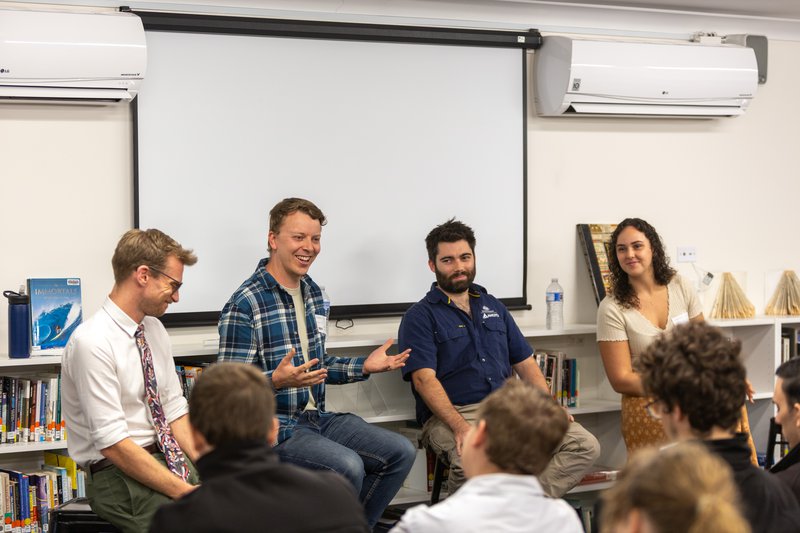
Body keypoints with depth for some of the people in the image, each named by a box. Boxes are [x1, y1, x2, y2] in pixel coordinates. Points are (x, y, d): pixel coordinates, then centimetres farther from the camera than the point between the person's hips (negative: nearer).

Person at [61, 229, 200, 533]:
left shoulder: (155, 330, 9)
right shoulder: (92, 342, -16)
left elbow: (175, 413, 12)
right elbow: (113, 444, -20)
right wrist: (187, 493, -22)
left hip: (168, 458, 7)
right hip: (116, 472, -7)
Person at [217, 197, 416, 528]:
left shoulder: (312, 292, 12)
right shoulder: (245, 304, -15)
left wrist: (364, 367, 9)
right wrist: (276, 381, -34)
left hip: (317, 417, 8)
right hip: (274, 426, -8)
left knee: (401, 452, -2)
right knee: (347, 466, -30)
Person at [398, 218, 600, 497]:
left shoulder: (493, 307, 22)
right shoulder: (420, 317, 3)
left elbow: (525, 363, 23)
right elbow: (424, 379, -10)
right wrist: (460, 426, -25)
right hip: (451, 414, -6)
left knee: (586, 445, -16)